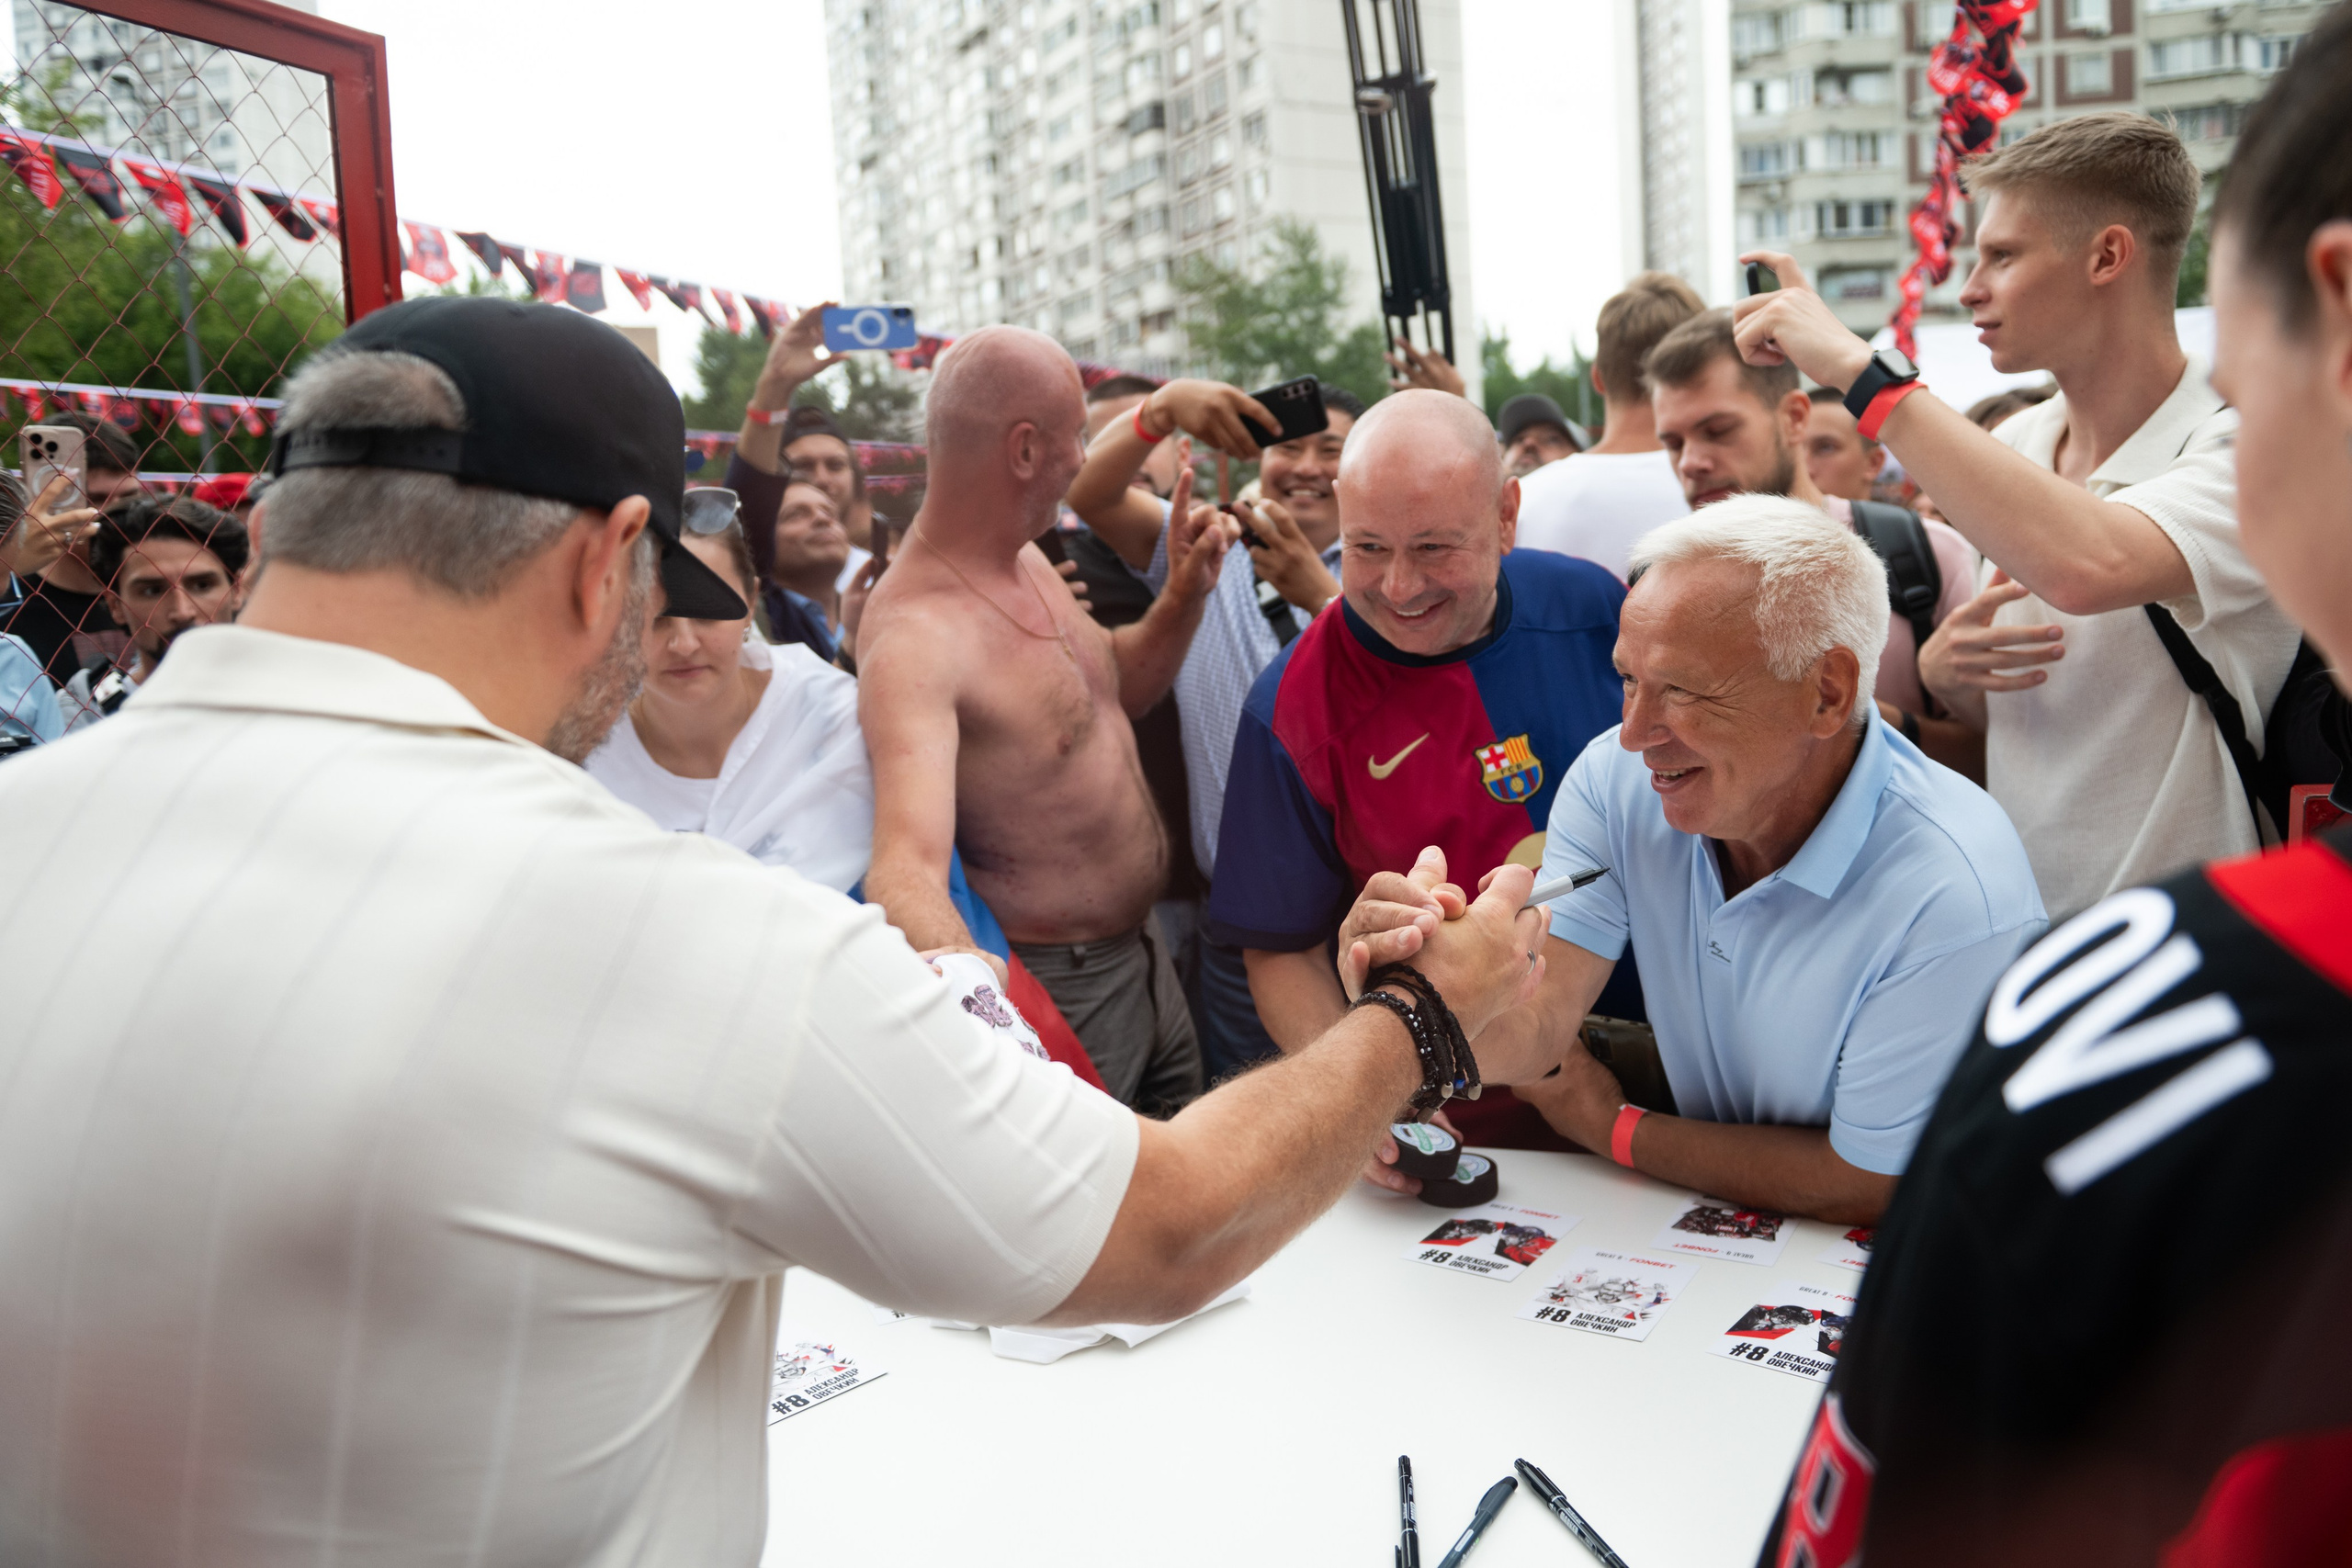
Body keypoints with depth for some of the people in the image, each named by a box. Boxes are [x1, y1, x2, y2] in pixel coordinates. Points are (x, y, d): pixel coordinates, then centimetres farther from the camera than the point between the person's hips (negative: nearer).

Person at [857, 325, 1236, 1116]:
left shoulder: (1027, 558, 1)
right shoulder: (914, 640, -29)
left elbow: (1118, 688, 19)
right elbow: (905, 870, -42)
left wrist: (1184, 595, 1)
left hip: (1146, 952, 9)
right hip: (1061, 991, -9)